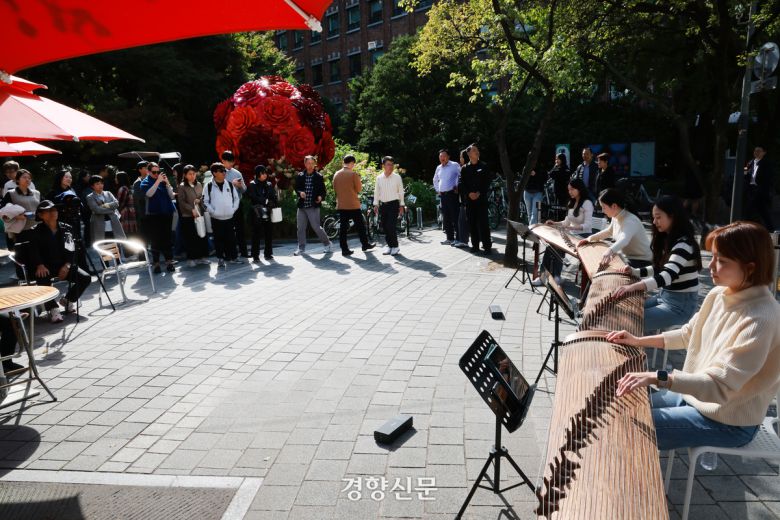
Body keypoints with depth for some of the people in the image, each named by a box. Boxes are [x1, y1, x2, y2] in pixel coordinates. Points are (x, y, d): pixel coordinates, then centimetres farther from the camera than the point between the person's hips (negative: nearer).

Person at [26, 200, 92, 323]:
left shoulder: (66, 228, 9)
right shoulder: (36, 231, 2)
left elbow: (71, 249, 4)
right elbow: (33, 250, -9)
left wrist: (67, 265, -13)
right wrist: (40, 265, -27)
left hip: (64, 265, 3)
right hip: (45, 267, -3)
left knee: (86, 278, -15)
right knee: (43, 279, -35)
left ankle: (67, 299, 11)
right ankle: (53, 308, -21)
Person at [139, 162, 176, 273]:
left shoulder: (163, 181, 11)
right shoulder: (145, 182, 4)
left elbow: (171, 196, 4)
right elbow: (149, 194, -16)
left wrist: (167, 183, -9)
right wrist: (158, 181, -18)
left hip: (167, 213, 2)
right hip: (153, 214, -2)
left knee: (167, 238, 1)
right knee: (155, 239, 0)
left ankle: (169, 262, 3)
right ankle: (156, 263, 6)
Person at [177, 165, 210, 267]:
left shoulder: (199, 185, 9)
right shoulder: (182, 187, -4)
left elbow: (203, 197, 18)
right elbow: (181, 202, -9)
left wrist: (199, 200, -4)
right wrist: (192, 210, -17)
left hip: (199, 214, 4)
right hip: (187, 216, -4)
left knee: (202, 236, 5)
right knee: (190, 238, 1)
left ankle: (202, 257, 16)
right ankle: (191, 258, 10)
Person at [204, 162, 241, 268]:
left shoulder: (230, 184, 5)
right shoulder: (209, 186, -4)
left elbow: (236, 198, 12)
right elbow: (205, 201, -2)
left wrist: (233, 209, 1)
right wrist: (213, 211, -10)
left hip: (229, 217, 2)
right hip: (216, 218, -2)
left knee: (231, 238, 7)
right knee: (219, 239, 4)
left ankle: (233, 257, 17)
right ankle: (220, 258, 13)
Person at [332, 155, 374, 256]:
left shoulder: (336, 174, 4)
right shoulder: (354, 174, -11)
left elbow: (334, 189, 12)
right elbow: (359, 189, -6)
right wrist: (359, 181, 10)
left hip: (341, 205, 4)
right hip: (353, 205, -4)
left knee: (343, 227, 5)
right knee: (360, 226, 11)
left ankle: (344, 249, 4)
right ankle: (365, 245, 23)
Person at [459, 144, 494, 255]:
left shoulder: (484, 166, 6)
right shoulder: (464, 168, 10)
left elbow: (488, 182, 0)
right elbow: (461, 184, 3)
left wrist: (479, 193, -11)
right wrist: (469, 194, -12)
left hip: (481, 198, -2)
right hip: (469, 199, 2)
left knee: (483, 222, -8)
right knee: (472, 223, 3)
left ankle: (487, 246, -4)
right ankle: (475, 245, 11)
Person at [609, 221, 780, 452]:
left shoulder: (760, 319, -28)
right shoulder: (719, 294, -4)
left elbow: (719, 385, -31)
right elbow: (688, 335, 12)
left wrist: (657, 378, -42)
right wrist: (638, 341, 4)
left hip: (729, 422, -7)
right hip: (694, 393, 7)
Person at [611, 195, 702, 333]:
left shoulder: (683, 244, -22)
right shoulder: (666, 239, 8)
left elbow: (667, 276, -36)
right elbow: (658, 268, 18)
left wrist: (633, 287, -49)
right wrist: (635, 272, -1)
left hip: (680, 304, -9)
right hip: (664, 296, 9)